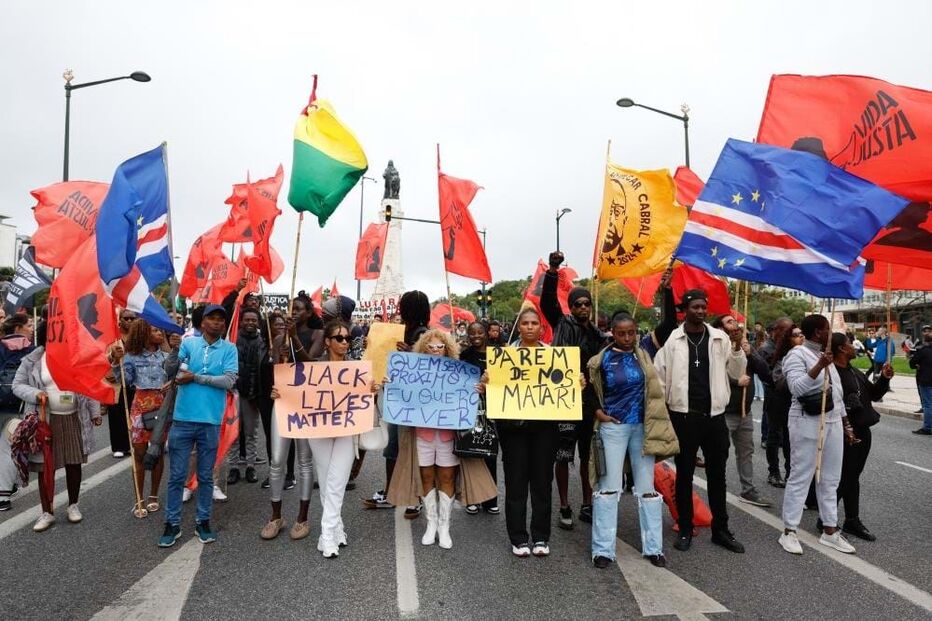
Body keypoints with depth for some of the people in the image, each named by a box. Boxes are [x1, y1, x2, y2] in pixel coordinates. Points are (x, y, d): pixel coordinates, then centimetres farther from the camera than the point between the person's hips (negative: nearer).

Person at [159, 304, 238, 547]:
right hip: (183, 418, 0)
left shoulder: (229, 349, 1)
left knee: (206, 476, 12)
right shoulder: (188, 342, 3)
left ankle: (203, 521, 24)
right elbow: (169, 371, -5)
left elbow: (229, 381, -11)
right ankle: (172, 523, 20)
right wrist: (174, 349, -20)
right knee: (177, 475, 7)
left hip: (210, 421, 0)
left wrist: (195, 377, -11)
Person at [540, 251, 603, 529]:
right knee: (563, 456, 4)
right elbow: (547, 301, -16)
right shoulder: (563, 325, 0)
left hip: (591, 403, 4)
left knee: (588, 456, 13)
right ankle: (565, 508, 18)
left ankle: (587, 506, 27)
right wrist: (552, 271, -29)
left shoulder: (598, 336, 10)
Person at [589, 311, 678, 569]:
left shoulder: (643, 354, 4)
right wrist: (598, 412, 0)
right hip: (613, 427, -3)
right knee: (609, 486, 1)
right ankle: (603, 549, 8)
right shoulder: (602, 359, -3)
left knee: (647, 487, 9)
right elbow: (588, 387, 5)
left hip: (642, 427, 3)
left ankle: (653, 547, 20)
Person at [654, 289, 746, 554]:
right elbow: (659, 375, -2)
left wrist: (737, 347, -8)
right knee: (684, 474, 8)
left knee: (717, 474, 12)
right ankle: (685, 529, 21)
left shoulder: (720, 338, 4)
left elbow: (737, 373, 7)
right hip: (683, 415, -2)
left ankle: (720, 529, 25)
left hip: (714, 415, 3)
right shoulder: (672, 338, -4)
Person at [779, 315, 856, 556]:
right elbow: (796, 388, -24)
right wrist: (819, 367, -32)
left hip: (832, 421, 8)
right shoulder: (797, 355, -11)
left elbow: (837, 390, 19)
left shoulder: (825, 355, 15)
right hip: (808, 422, -8)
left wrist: (844, 421, 17)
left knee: (830, 479, 12)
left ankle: (829, 531, 21)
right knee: (800, 477, -3)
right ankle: (789, 531, 5)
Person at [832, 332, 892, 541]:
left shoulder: (855, 372, 13)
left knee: (853, 477, 16)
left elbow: (873, 394, 21)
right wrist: (845, 429, -24)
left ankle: (852, 521, 26)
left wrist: (884, 378, 6)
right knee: (842, 479, -3)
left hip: (863, 432, 9)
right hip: (846, 435, -9)